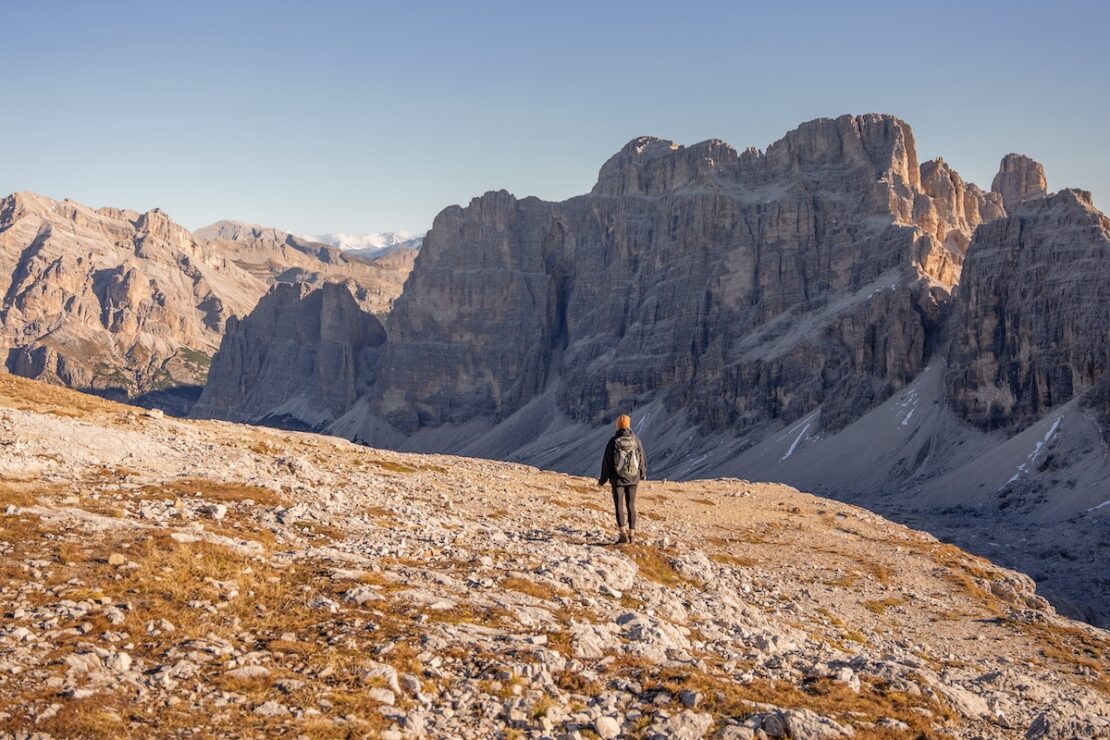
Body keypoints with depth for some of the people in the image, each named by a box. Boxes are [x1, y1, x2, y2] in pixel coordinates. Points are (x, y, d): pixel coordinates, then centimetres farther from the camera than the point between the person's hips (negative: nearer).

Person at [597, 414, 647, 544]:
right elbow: (642, 459, 3)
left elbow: (607, 461, -6)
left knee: (619, 506, 2)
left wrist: (603, 479, 6)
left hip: (618, 478, -2)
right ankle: (632, 534, 12)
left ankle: (623, 534, -7)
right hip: (633, 478, 2)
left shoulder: (614, 441, -9)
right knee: (631, 506, 10)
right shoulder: (636, 440, -4)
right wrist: (643, 474, 21)